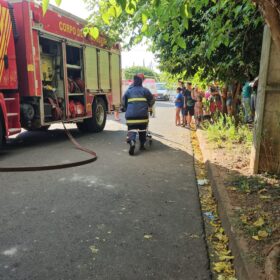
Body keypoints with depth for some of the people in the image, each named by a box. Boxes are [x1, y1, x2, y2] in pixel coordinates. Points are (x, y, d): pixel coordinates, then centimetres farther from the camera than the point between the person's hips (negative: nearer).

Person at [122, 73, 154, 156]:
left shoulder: (128, 91, 11)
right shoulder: (145, 90, 6)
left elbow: (124, 102, 14)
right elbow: (151, 101, 10)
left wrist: (127, 110, 29)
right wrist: (148, 106, 30)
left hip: (131, 114, 0)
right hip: (143, 114, 0)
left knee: (132, 129, -2)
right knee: (142, 130, 15)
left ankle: (132, 142, -28)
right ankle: (142, 145, 22)